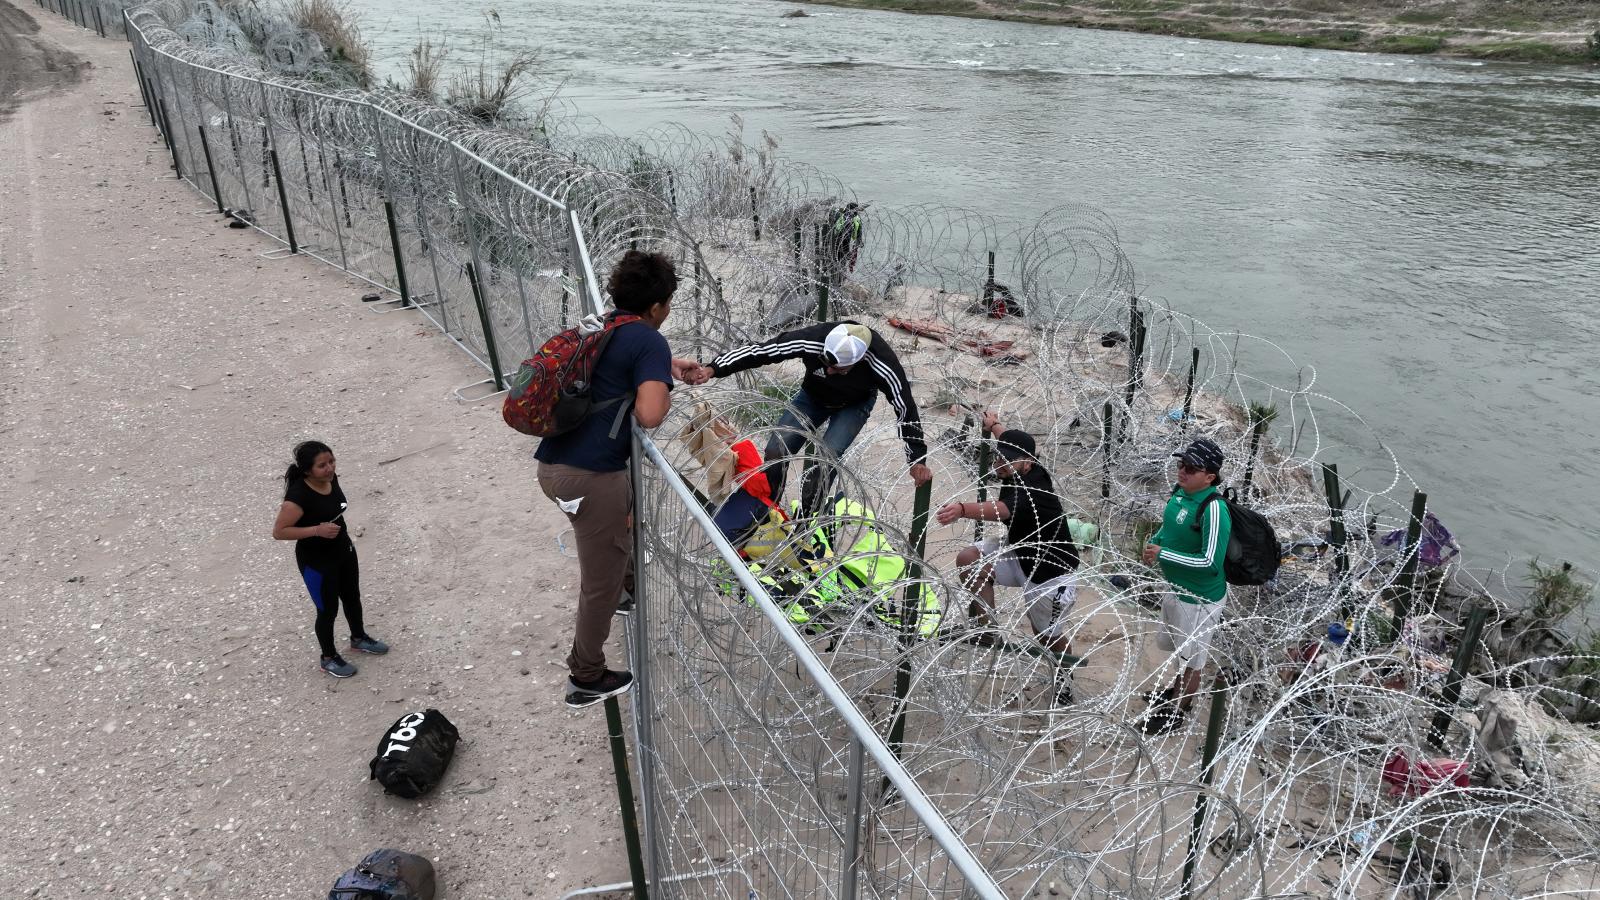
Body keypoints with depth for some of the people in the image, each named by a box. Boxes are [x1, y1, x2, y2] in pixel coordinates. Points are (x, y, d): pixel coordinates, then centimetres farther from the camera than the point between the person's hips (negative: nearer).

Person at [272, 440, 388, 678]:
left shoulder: (331, 478, -10)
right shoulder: (298, 496, -32)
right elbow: (278, 532, -27)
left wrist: (343, 532, 10)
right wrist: (317, 529, -33)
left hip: (343, 549, 7)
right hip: (316, 560, -7)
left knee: (352, 598, 25)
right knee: (328, 609, 12)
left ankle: (359, 638, 51)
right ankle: (329, 658, 35)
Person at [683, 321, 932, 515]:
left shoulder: (882, 363, -39)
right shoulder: (812, 340, -38)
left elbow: (906, 408, -26)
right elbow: (759, 351, -28)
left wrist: (918, 460, -19)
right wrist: (713, 369, -37)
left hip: (854, 405, -2)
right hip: (813, 396, 2)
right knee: (776, 451, -12)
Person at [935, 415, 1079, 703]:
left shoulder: (1031, 490, -35)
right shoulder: (1021, 473, -10)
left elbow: (999, 510, -57)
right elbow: (1014, 443, 15)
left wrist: (963, 509, -75)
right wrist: (994, 426, 34)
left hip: (1052, 574, -8)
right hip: (1022, 555, 8)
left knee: (1049, 637, 11)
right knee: (968, 559, -15)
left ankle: (1063, 678, 44)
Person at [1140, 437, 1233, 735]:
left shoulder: (1213, 510, -30)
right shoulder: (1179, 490, -5)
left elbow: (1210, 562, -30)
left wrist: (1163, 555, -28)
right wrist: (1153, 543, -5)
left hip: (1199, 598, -8)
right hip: (1175, 587, 8)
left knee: (1191, 659, 14)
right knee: (1179, 650, 29)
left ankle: (1181, 709, 33)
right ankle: (1179, 689, 52)